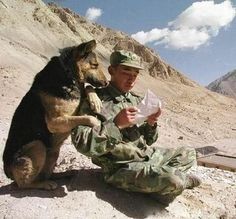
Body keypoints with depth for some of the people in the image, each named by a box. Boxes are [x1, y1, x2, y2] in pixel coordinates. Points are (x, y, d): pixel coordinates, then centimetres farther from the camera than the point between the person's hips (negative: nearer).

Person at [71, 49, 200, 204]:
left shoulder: (137, 100, 8)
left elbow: (147, 141, 14)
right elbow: (82, 143, -22)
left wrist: (150, 124, -8)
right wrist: (116, 123, -29)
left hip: (149, 155, 8)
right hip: (122, 168, -8)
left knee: (189, 154, 15)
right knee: (173, 181, -28)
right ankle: (181, 179, 6)